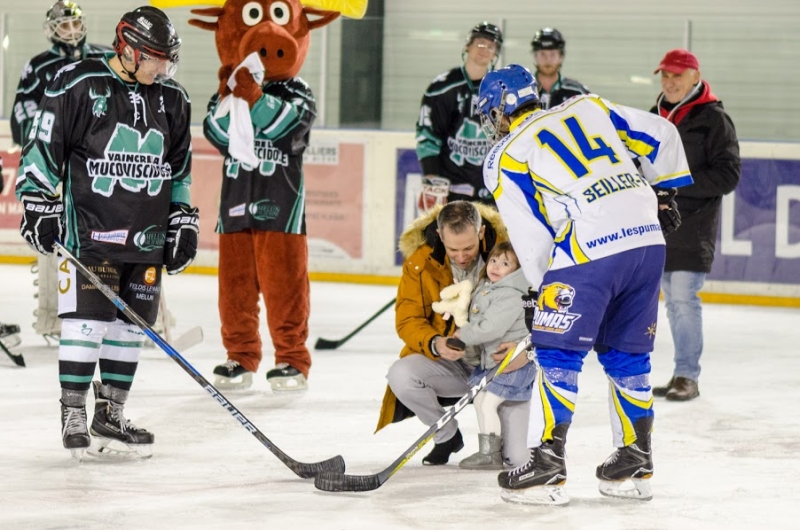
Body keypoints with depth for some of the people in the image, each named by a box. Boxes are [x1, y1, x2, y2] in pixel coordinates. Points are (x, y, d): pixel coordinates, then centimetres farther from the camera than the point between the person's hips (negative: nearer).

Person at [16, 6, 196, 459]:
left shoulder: (173, 102, 9)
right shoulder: (77, 85, -8)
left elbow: (180, 170, 18)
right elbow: (43, 149, -4)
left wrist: (184, 221, 15)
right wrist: (39, 204, -8)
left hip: (147, 237, 5)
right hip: (89, 230, -5)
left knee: (132, 323, 7)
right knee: (87, 318, -8)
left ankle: (110, 415, 15)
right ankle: (74, 414, 1)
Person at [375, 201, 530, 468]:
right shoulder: (419, 262, -12)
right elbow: (408, 320, -9)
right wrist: (434, 344, -31)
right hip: (447, 364, 2)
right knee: (400, 374, -29)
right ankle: (448, 436, 0)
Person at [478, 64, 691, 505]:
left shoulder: (505, 158, 6)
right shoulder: (590, 108, 19)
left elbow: (531, 236, 3)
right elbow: (660, 136, 19)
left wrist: (545, 287, 15)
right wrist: (663, 195, 30)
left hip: (588, 254, -6)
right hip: (647, 240, 6)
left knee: (558, 355, 2)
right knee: (627, 356, 16)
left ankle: (546, 469, -2)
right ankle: (635, 464, 21)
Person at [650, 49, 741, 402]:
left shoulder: (713, 119, -8)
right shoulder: (655, 117, 13)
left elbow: (727, 176, -14)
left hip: (694, 228, -7)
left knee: (684, 298, -11)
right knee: (672, 300, 9)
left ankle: (687, 376, -6)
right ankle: (682, 374, 15)